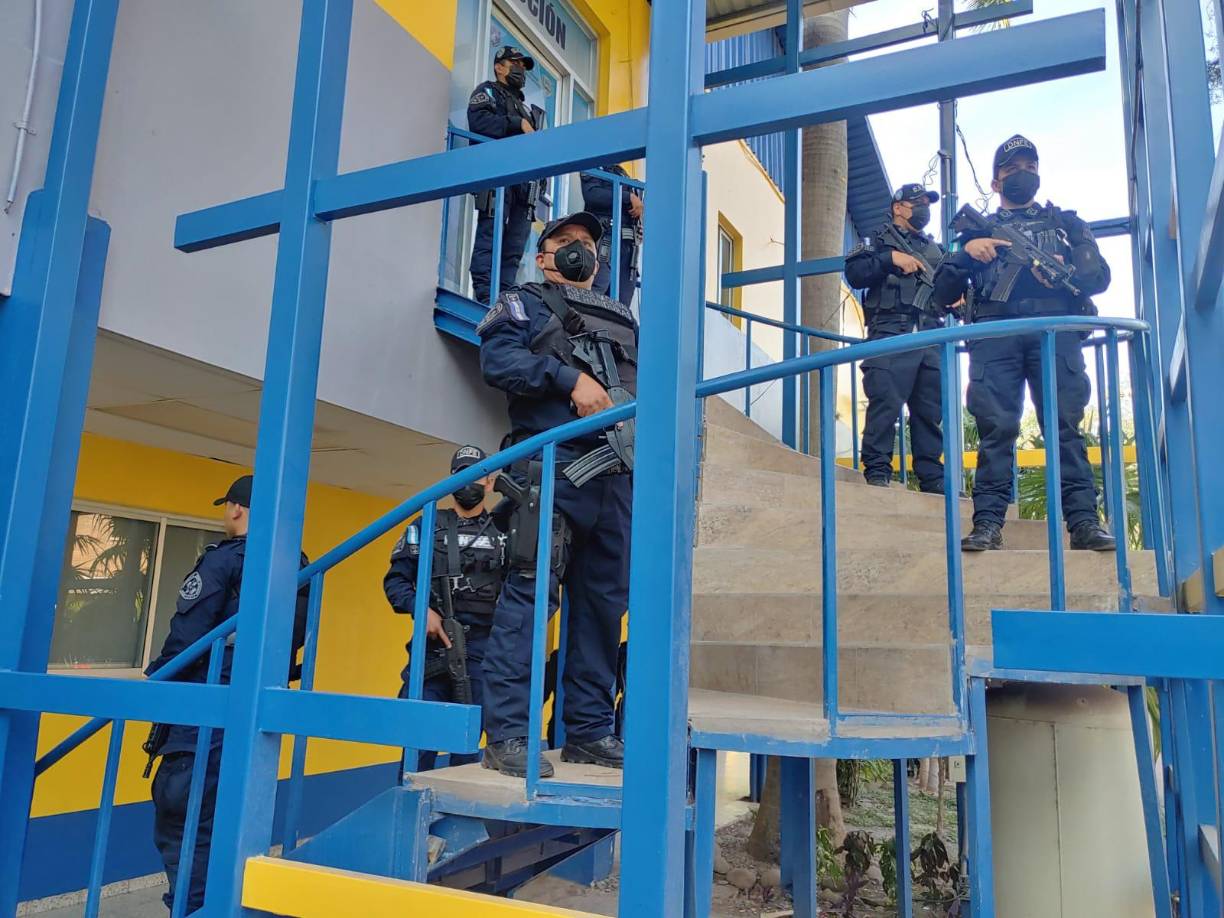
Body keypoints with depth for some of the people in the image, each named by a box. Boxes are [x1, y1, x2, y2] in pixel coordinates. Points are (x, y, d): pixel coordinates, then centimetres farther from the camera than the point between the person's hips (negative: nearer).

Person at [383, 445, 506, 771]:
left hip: (481, 648, 1)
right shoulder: (426, 527, 11)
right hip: (434, 643, 0)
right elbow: (395, 579, 6)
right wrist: (420, 610, -10)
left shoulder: (502, 534, 12)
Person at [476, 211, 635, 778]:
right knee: (530, 593, -12)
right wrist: (570, 377, -14)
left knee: (603, 603, 5)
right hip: (553, 470, -5)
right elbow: (498, 360, -4)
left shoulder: (623, 319, 30)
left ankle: (590, 731, 13)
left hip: (617, 476, 6)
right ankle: (507, 735, -9)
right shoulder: (524, 303, 15)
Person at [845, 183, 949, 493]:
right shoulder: (880, 239, 13)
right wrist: (891, 259, -10)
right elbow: (854, 273, -2)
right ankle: (877, 472, -12)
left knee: (931, 409, 3)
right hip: (891, 333, -5)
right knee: (885, 401, -15)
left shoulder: (935, 249, 30)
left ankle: (932, 479, 6)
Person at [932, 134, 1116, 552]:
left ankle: (1084, 521, -13)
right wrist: (966, 253, -3)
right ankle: (988, 522, -14)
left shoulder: (1065, 222, 26)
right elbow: (943, 293, 16)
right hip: (995, 333, 0)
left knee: (1065, 424, -10)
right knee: (996, 426, -11)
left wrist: (1069, 272, -10)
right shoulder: (979, 230, 26)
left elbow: (1100, 274, 13)